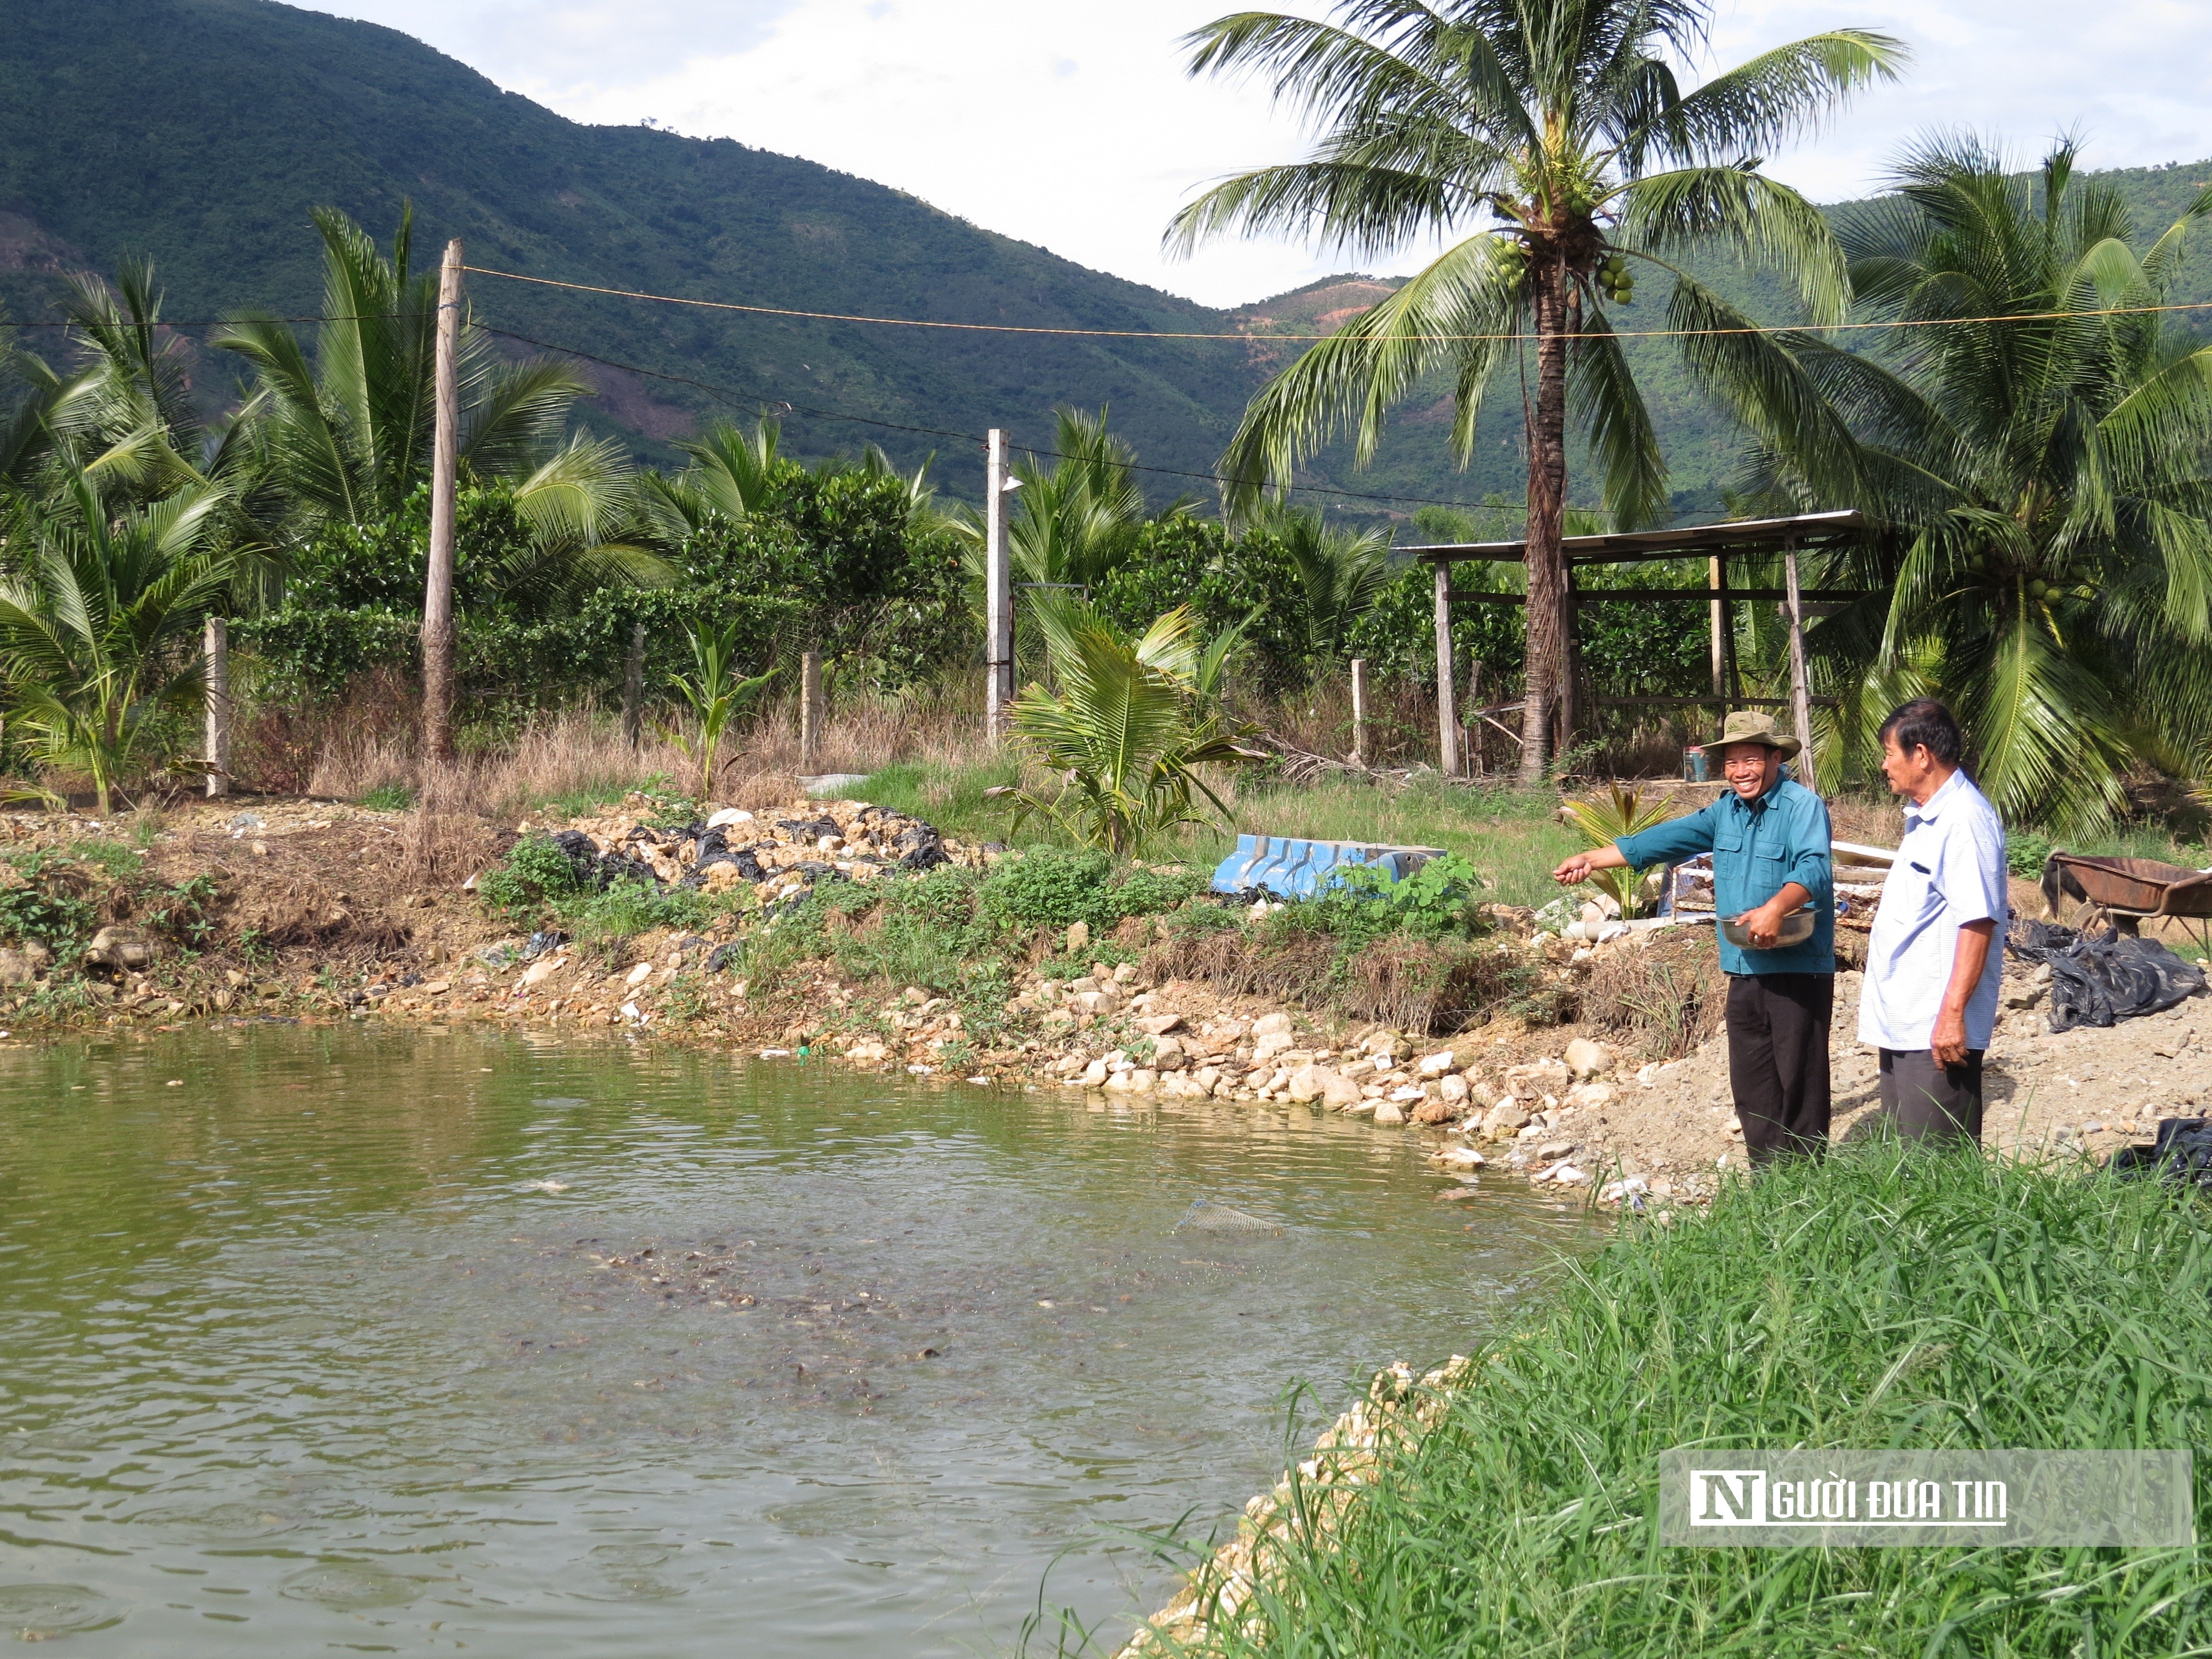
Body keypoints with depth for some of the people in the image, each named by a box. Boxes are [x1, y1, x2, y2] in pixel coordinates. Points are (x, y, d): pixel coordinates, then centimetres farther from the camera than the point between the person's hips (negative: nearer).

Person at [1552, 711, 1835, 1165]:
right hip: (1745, 971, 8)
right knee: (1751, 1087, 9)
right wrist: (1590, 860, 20)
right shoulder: (1726, 812, 16)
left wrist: (1775, 908, -43)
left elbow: (1813, 869, -25)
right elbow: (1664, 841, 22)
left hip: (1798, 970, -8)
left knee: (1799, 1083, -6)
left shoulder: (1802, 805, -10)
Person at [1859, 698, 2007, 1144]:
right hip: (1901, 1022, 11)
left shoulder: (1965, 820, -16)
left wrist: (1953, 1014, -27)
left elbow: (1977, 922, -23)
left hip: (1937, 1029, -11)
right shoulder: (1922, 817, 16)